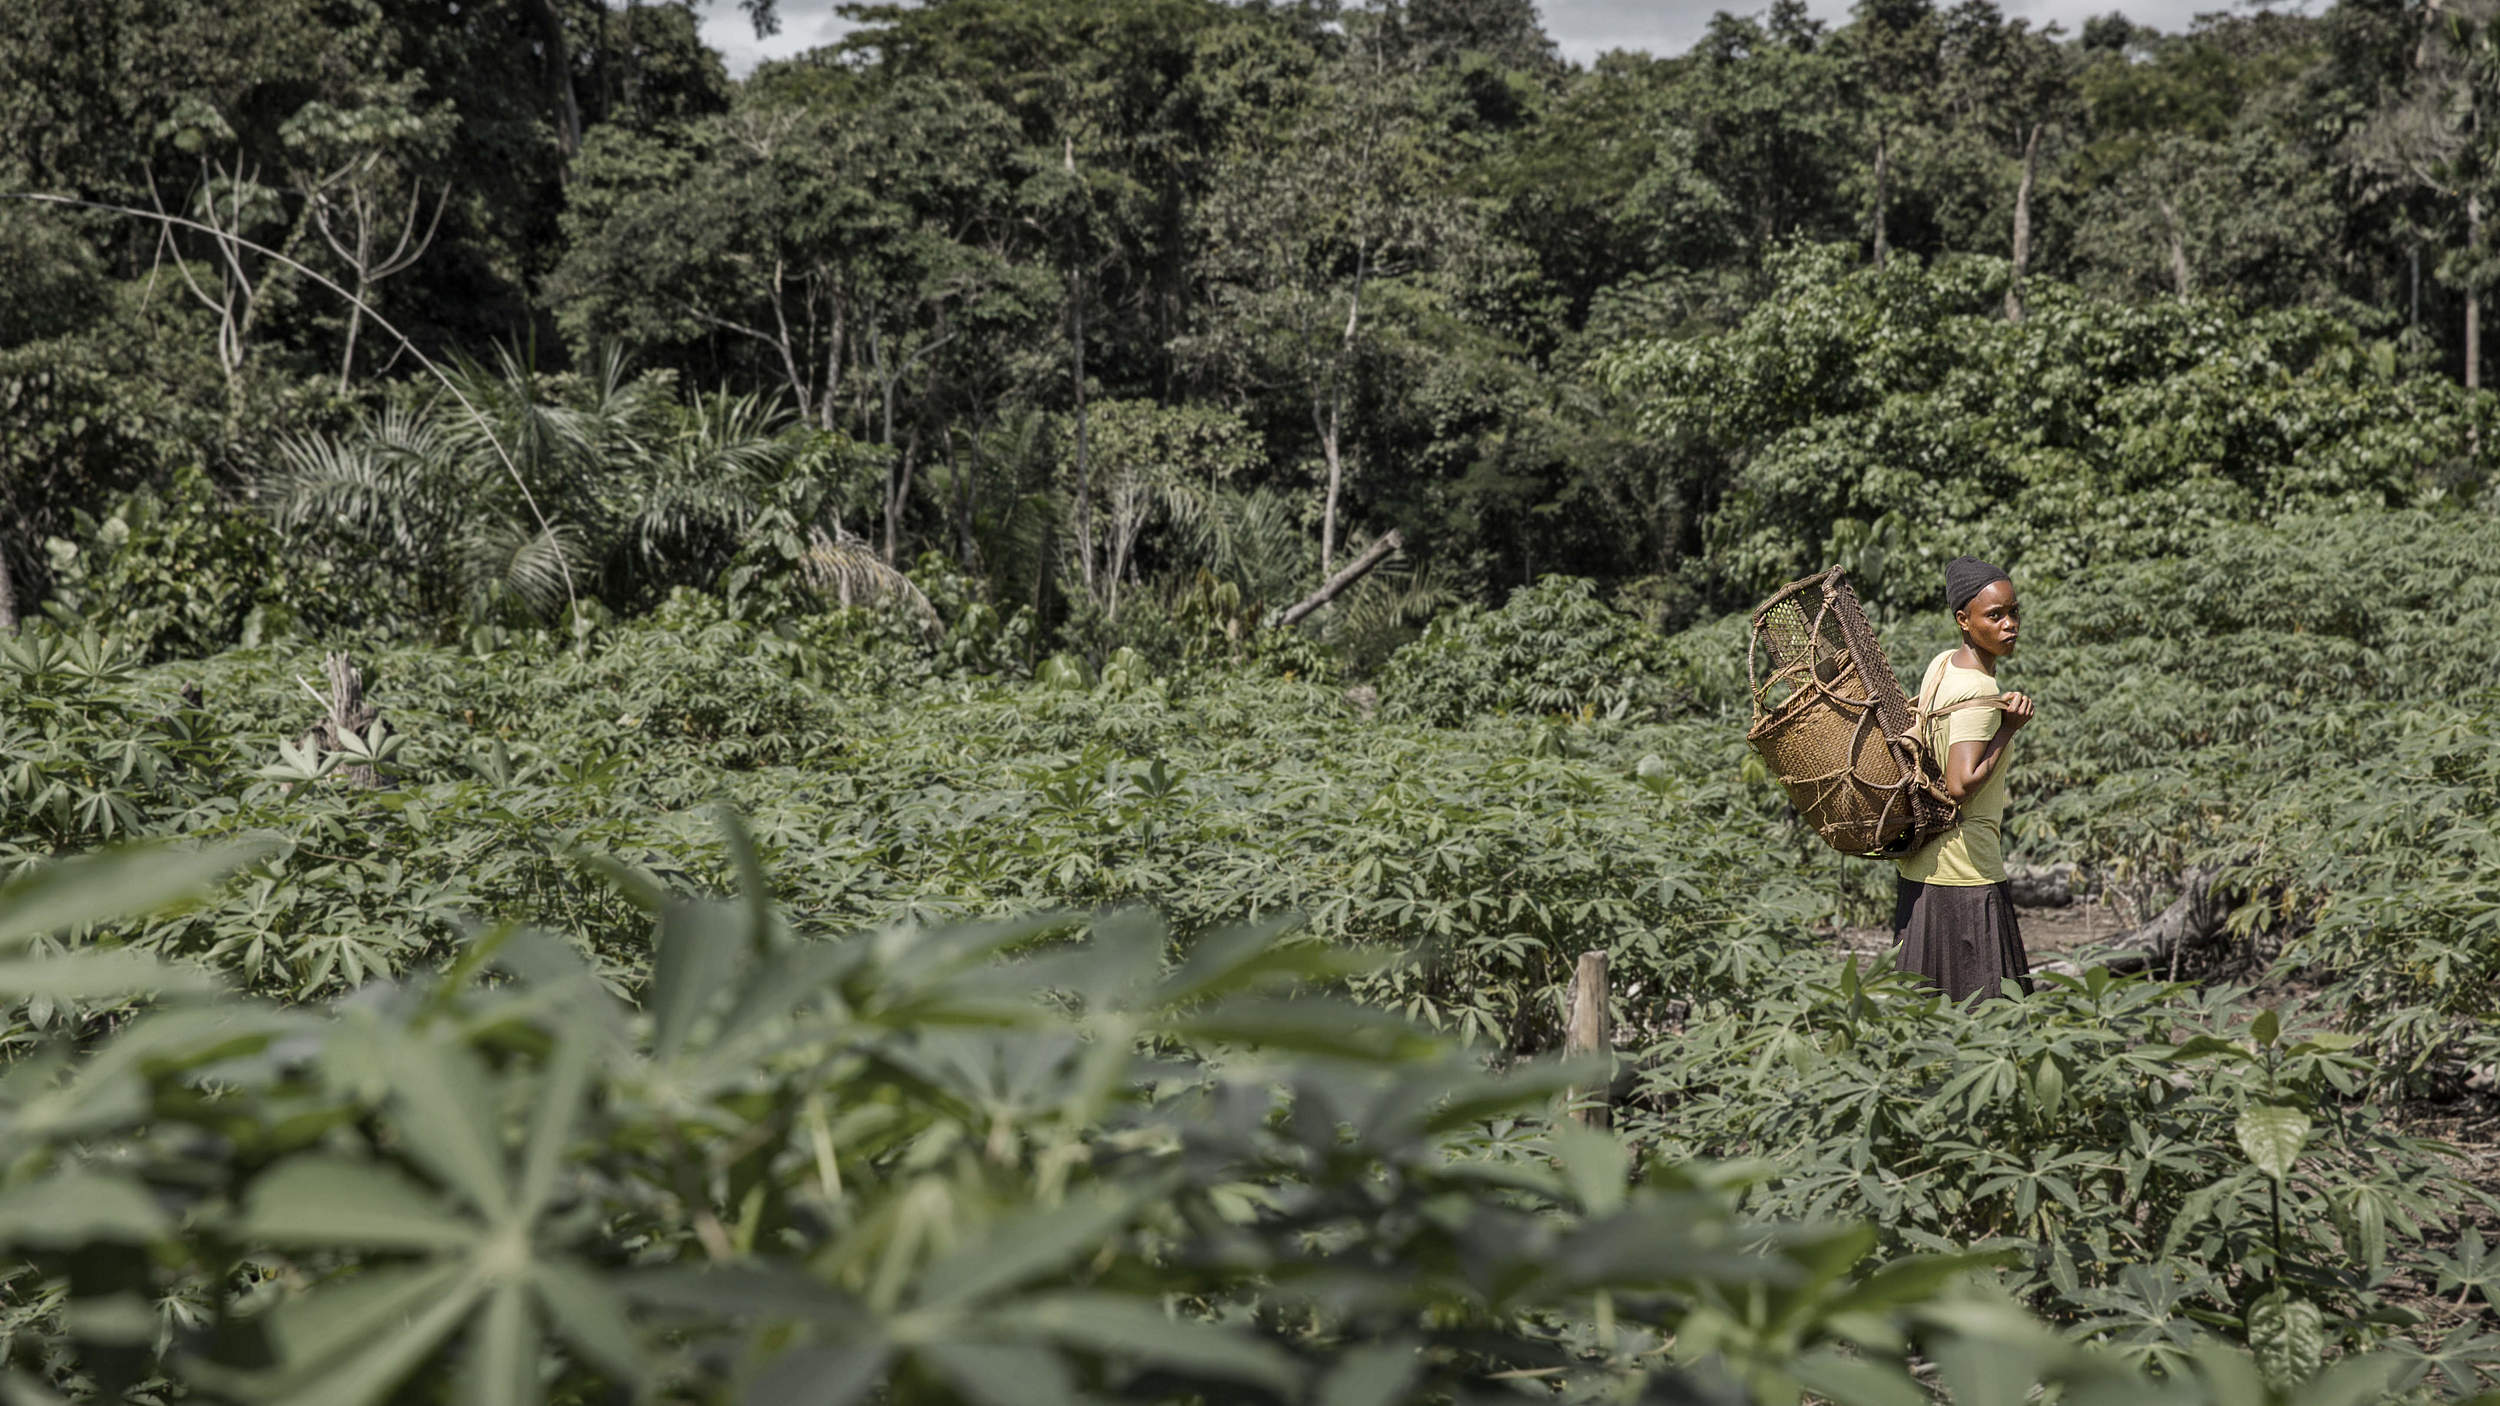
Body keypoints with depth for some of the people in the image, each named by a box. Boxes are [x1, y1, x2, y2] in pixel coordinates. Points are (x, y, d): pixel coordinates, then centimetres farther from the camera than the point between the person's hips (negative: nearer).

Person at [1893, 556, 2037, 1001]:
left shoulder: (1942, 665, 9)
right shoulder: (1980, 691, -18)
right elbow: (1961, 786, -27)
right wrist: (2009, 728, -19)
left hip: (1919, 866, 9)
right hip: (1966, 870, -9)